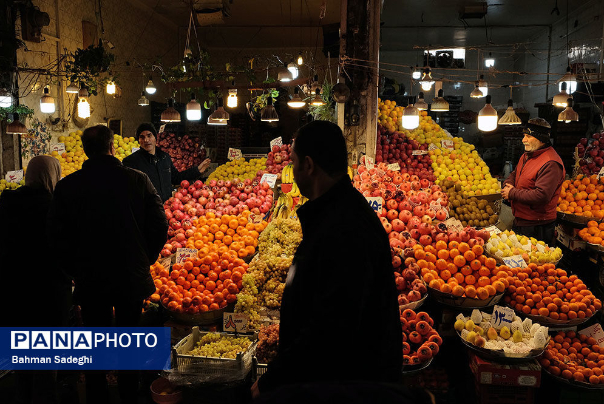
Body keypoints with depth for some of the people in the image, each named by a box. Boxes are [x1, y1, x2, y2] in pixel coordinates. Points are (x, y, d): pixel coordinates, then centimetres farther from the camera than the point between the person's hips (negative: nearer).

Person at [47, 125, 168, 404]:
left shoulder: (67, 186, -8)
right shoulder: (138, 180, -10)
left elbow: (57, 235, -6)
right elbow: (160, 226, -9)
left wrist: (76, 270, 7)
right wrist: (144, 261, 6)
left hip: (90, 280, 0)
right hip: (133, 278, 1)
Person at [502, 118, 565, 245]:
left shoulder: (551, 164, -21)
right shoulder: (526, 156, 10)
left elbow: (541, 196, -29)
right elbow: (514, 175, 22)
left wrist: (512, 193, -19)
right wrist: (508, 185, -3)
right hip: (519, 221, 9)